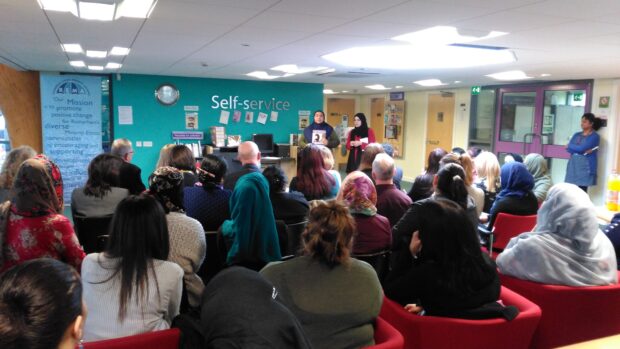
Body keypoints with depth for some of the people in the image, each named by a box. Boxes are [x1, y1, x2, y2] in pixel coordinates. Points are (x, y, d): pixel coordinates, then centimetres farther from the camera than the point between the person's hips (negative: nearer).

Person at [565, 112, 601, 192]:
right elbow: (568, 148, 2)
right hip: (573, 167, 6)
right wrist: (583, 151, -11)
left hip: (585, 168, -6)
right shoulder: (576, 135, 16)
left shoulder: (594, 136, -3)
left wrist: (572, 147, 2)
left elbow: (581, 148, -15)